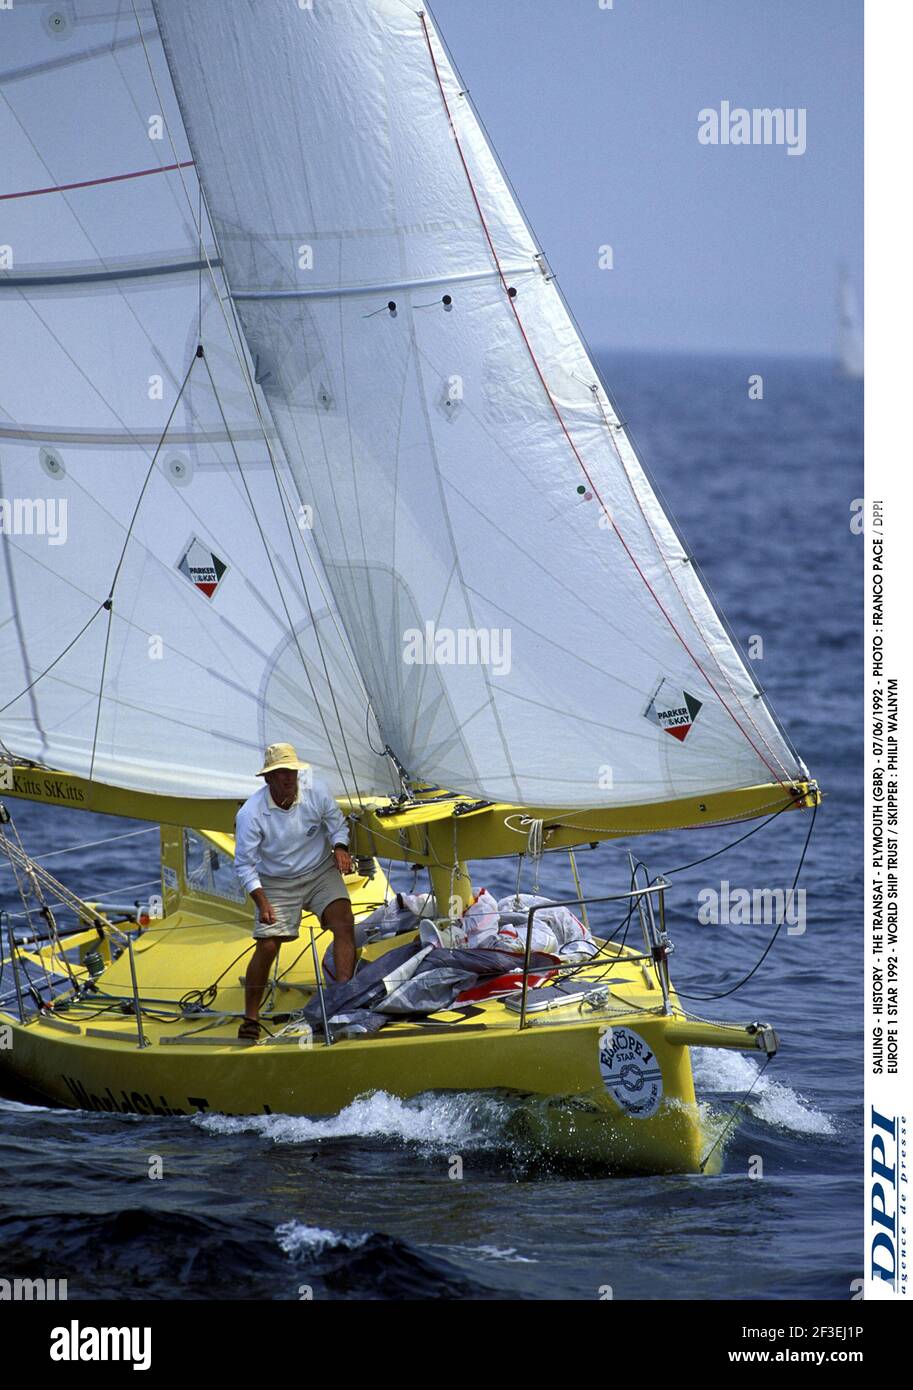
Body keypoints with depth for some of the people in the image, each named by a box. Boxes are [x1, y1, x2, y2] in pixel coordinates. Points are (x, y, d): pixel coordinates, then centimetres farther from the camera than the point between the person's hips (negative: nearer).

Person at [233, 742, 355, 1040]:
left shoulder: (317, 791, -13)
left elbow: (337, 825, 4)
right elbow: (244, 864, -14)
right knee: (267, 946, -12)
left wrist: (340, 847, -18)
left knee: (344, 922, -23)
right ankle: (250, 1017, 5)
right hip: (276, 883, -2)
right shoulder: (250, 813, -20)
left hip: (321, 872, 2)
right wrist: (261, 901, -25)